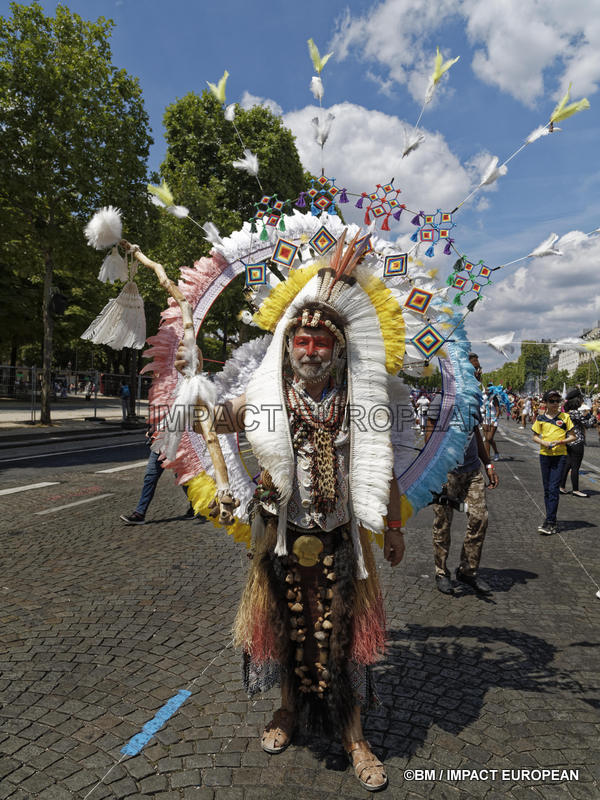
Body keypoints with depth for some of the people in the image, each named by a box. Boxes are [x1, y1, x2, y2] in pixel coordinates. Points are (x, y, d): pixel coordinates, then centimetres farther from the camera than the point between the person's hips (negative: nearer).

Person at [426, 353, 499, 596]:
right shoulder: (442, 399, -9)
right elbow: (430, 434, -11)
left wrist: (487, 464, 20)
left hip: (473, 471, 7)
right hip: (448, 473, -6)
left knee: (479, 518, 1)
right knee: (443, 524, 3)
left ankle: (468, 571, 17)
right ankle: (441, 573, 19)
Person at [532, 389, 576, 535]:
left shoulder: (565, 417, -1)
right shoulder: (540, 418, 5)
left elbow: (572, 436, 3)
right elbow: (535, 436, 10)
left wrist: (560, 442, -15)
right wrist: (544, 443, -10)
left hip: (560, 455, -3)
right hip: (545, 455, 3)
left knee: (553, 489, -9)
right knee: (547, 489, 9)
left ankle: (549, 522, -8)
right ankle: (551, 521, 19)